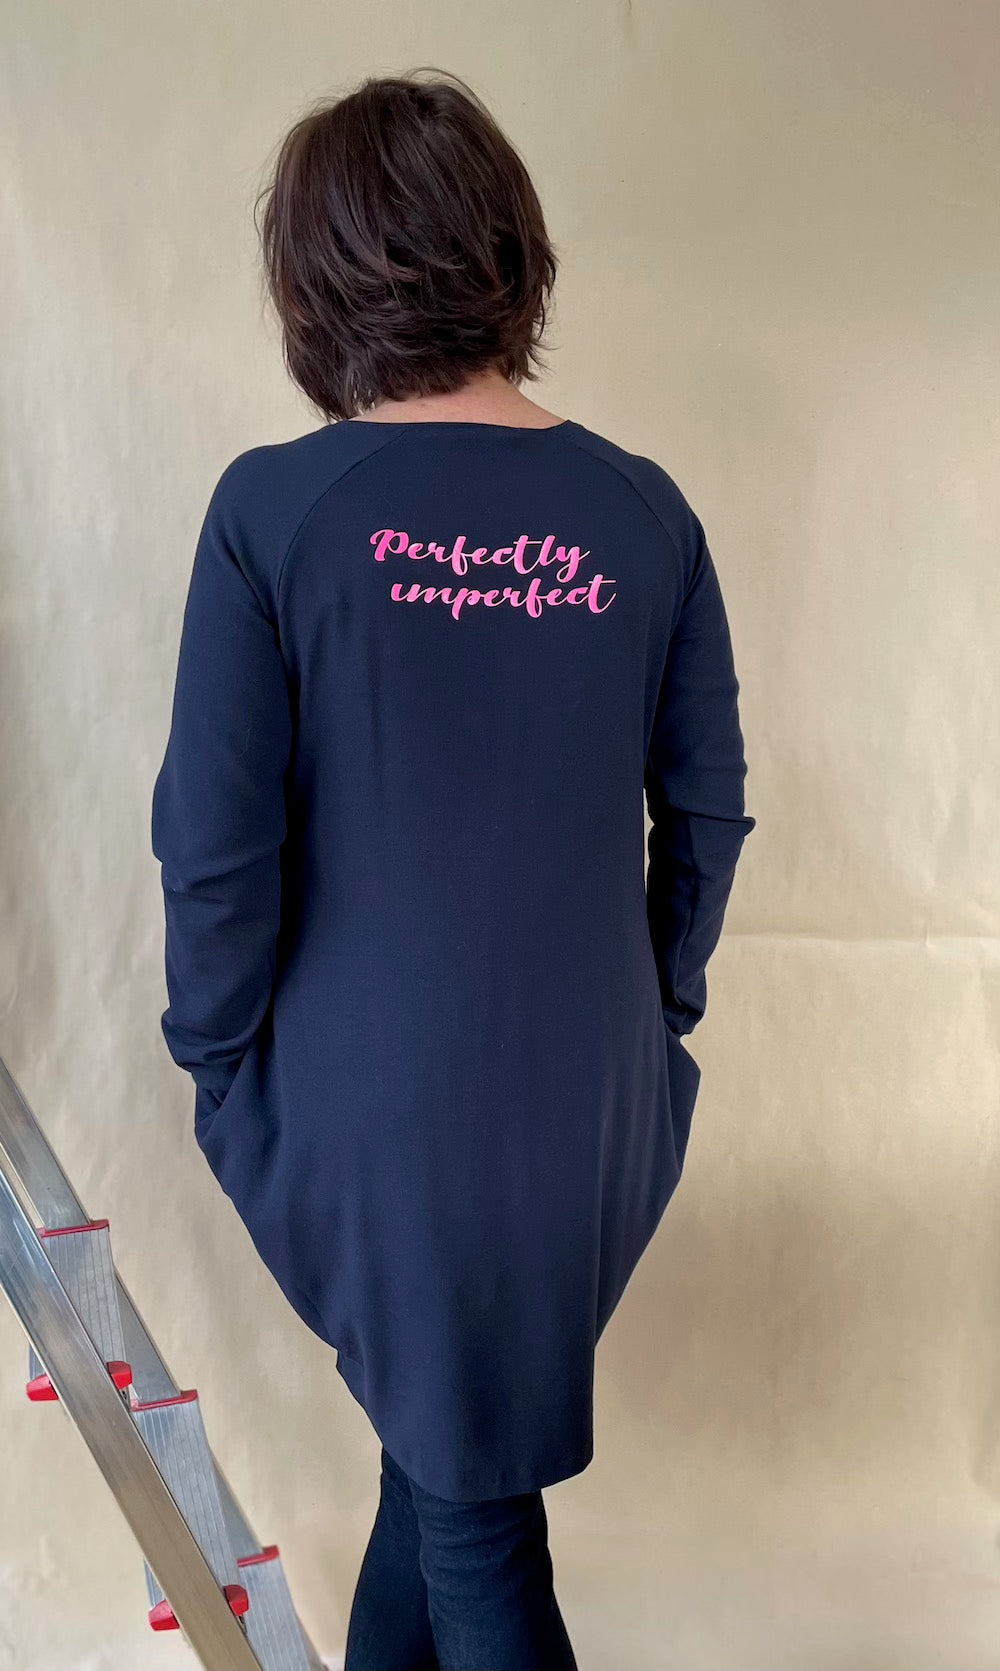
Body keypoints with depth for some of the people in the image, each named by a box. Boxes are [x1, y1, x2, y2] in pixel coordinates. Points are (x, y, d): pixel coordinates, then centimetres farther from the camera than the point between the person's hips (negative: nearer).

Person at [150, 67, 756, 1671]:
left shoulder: (274, 507, -16)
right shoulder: (641, 510, -6)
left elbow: (216, 841, -14)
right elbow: (709, 808, 0)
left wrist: (217, 1056, 2)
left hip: (370, 1088, -3)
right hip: (592, 1086, 4)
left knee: (467, 1487, 17)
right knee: (465, 1418, 27)